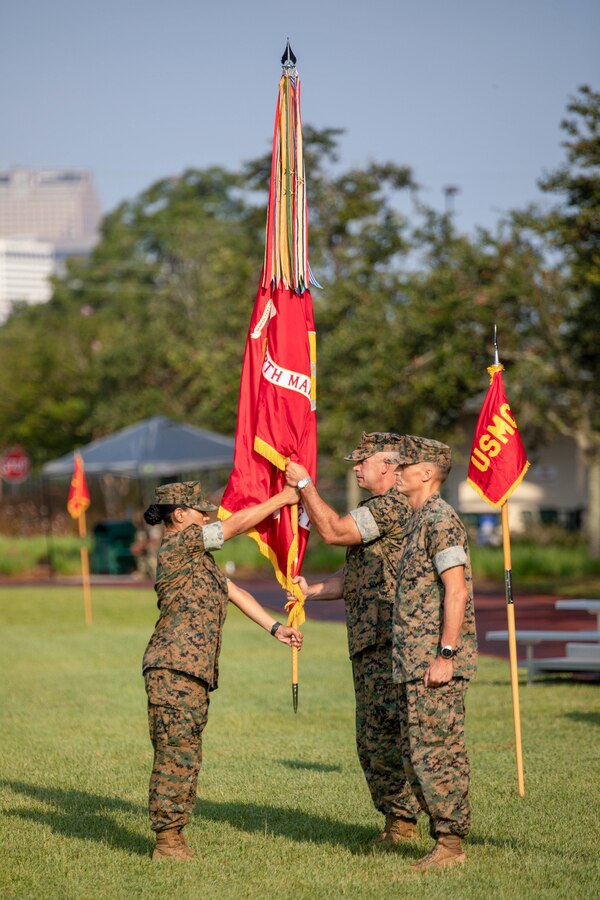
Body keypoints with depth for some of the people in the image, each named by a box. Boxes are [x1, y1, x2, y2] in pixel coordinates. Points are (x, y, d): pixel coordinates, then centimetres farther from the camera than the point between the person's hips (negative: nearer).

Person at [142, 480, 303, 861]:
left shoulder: (198, 556, 24)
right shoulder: (178, 543, -5)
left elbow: (234, 591, 23)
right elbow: (239, 523, -4)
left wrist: (276, 627, 15)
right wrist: (283, 498, 6)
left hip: (195, 672, 10)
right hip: (174, 668, -10)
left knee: (186, 756, 10)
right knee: (175, 754, -8)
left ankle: (175, 839, 15)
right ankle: (167, 843, -6)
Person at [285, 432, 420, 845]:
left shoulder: (392, 506, -12)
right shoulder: (381, 509, 22)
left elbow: (333, 531, -18)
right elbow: (357, 576, 24)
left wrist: (305, 485, -9)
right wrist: (311, 591, 15)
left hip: (388, 641, -11)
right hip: (370, 641, 11)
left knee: (386, 733, -9)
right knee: (371, 738, 13)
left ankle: (403, 820, -4)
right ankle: (397, 818, 19)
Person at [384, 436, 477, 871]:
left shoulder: (441, 520, -13)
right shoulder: (422, 521, 19)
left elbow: (457, 590, -20)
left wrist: (446, 654, -23)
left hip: (436, 663, -10)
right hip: (415, 664, 10)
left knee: (435, 754, -8)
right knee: (419, 756, 11)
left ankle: (451, 844, -3)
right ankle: (446, 838, 16)